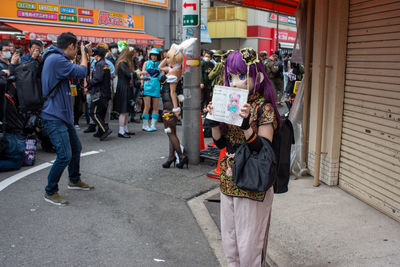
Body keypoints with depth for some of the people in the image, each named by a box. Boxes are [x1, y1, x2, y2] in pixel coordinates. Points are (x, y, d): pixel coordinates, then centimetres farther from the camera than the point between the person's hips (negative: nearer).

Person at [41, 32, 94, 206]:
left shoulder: (57, 58, 15)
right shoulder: (56, 59, -19)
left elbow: (74, 71, 24)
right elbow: (81, 72, -17)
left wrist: (84, 55, 18)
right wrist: (84, 54, -1)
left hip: (63, 115, 11)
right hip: (54, 116, -11)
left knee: (76, 147, 20)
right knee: (65, 155, -11)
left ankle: (74, 180, 39)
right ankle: (50, 192, 4)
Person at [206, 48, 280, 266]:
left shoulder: (264, 108, -13)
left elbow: (264, 150, -20)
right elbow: (220, 143, 9)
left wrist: (246, 126, -33)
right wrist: (215, 121, -8)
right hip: (229, 181, 7)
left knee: (249, 246, 6)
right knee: (229, 242, 19)